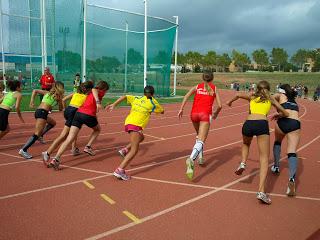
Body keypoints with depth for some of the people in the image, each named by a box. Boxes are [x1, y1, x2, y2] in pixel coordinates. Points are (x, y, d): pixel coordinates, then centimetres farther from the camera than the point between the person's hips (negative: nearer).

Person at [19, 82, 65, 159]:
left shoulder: (47, 92, 19)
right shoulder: (58, 95, 1)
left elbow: (35, 91, 14)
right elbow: (60, 109, 9)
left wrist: (32, 101, 10)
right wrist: (60, 100, 16)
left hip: (38, 111, 8)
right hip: (42, 112, -8)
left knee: (52, 123, 29)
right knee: (37, 134, -9)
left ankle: (40, 135, 17)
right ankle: (23, 150, -13)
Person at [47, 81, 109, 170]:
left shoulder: (90, 93, 29)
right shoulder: (100, 92, 7)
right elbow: (94, 90, -15)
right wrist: (98, 102, -32)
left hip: (79, 113, 5)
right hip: (88, 115, -5)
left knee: (69, 139, -3)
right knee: (98, 129, 28)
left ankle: (56, 159, -15)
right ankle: (88, 147, 17)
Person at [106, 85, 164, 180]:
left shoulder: (136, 99, 21)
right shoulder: (153, 103, 11)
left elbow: (124, 97, 7)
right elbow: (162, 111, 24)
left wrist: (114, 105, 5)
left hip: (128, 123, 7)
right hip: (136, 125, -7)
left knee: (141, 137, 32)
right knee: (134, 150, -10)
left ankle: (125, 150, 15)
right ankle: (120, 170, -23)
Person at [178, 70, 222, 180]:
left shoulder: (197, 87, 17)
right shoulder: (214, 88, 15)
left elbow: (186, 96, -1)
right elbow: (219, 105, 8)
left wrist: (181, 109, -2)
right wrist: (216, 113, 27)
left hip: (194, 113, 3)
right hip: (205, 114, -3)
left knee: (199, 136, 30)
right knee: (201, 141, -14)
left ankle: (200, 157, 32)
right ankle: (191, 159, -39)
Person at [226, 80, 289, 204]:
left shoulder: (252, 96, 27)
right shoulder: (271, 99, 24)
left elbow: (238, 95, 21)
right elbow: (286, 114, 27)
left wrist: (230, 102, 40)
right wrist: (277, 115, 49)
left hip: (248, 123, 2)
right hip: (262, 124, -2)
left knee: (245, 144, 37)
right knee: (264, 159, -3)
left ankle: (243, 163, 13)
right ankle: (261, 191, -16)